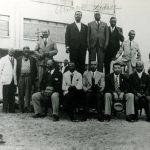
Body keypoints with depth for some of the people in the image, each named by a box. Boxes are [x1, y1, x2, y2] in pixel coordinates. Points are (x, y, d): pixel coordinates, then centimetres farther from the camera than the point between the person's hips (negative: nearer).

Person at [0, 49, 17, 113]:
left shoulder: (15, 60, 18)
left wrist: (16, 80, 8)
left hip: (13, 81, 4)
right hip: (6, 81, -4)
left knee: (12, 96, 4)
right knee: (6, 96, -4)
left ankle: (12, 110, 9)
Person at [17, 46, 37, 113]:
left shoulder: (32, 59, 8)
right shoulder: (19, 59, 9)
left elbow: (35, 70, 7)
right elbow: (17, 70, 7)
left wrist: (33, 79, -1)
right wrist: (17, 79, 1)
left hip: (29, 77, -1)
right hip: (21, 77, 1)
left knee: (28, 92, -3)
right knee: (21, 93, 4)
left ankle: (27, 106, -3)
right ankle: (21, 108, 12)